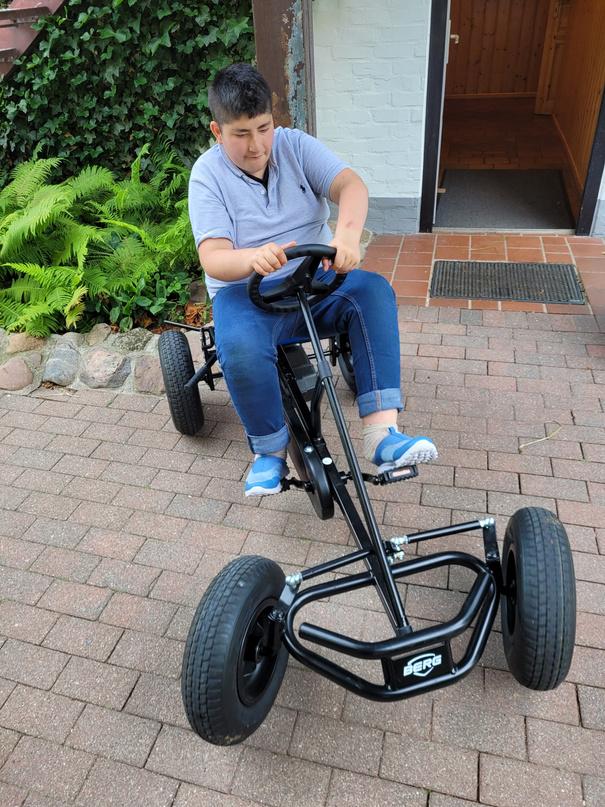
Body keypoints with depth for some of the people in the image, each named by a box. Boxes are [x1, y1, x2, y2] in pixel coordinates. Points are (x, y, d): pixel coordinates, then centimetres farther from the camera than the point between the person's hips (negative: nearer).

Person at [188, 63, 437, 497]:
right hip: (247, 291, -2)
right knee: (239, 347, -35)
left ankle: (381, 432, -31)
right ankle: (270, 450, -10)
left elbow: (350, 184, -14)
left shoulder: (295, 145, 3)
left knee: (374, 290, -27)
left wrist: (348, 232, -37)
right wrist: (253, 257, -41)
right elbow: (213, 259, -17)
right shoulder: (208, 174, -4)